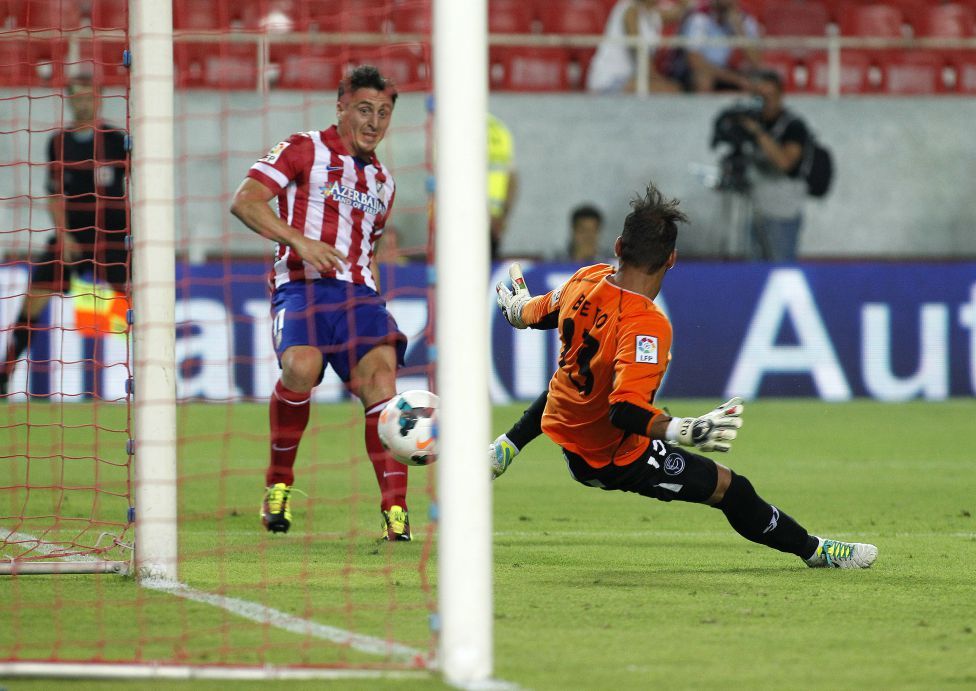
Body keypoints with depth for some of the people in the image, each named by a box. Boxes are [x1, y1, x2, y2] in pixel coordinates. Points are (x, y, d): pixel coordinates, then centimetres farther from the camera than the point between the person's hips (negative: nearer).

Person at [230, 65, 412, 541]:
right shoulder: (305, 150, 6)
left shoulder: (382, 182, 25)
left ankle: (395, 510, -28)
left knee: (380, 369, -22)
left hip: (358, 294, 5)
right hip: (301, 287, -5)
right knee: (301, 366, -32)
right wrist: (300, 240, -17)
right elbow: (244, 201, -6)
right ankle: (279, 483, -10)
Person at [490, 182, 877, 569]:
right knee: (730, 487, 1)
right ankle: (814, 551, 11)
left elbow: (543, 314, 10)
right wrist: (685, 431, -51)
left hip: (560, 426, 7)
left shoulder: (586, 279, -13)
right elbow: (626, 411, -41)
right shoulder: (647, 325, -35)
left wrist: (520, 311, 33)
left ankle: (505, 449, 47)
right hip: (616, 461, -7)